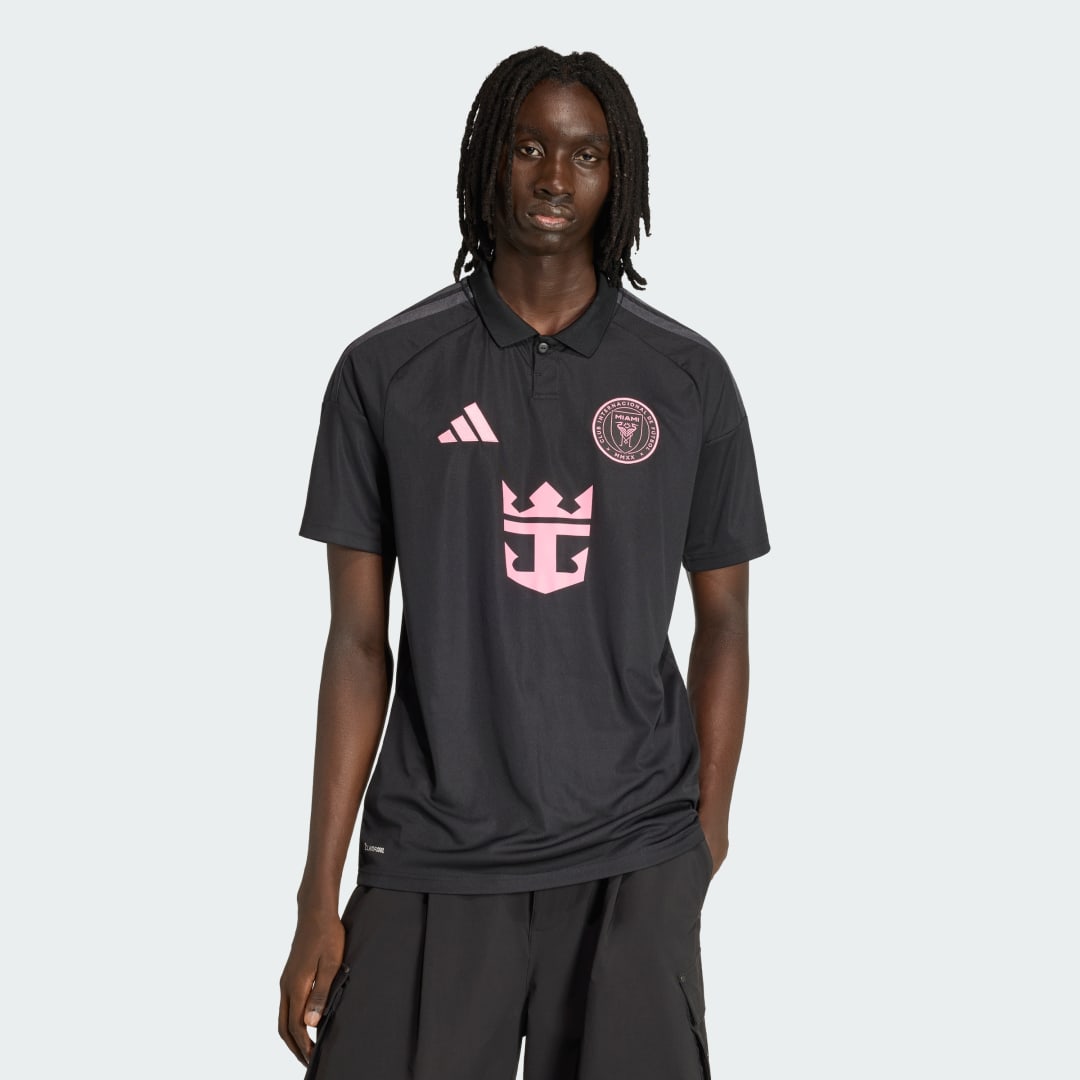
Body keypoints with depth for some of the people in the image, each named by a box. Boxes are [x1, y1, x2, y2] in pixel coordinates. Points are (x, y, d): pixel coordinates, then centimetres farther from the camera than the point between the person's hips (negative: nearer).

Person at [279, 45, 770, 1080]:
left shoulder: (687, 378, 3)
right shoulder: (386, 372, 1)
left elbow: (722, 623, 10)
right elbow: (359, 642, 2)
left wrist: (707, 840, 4)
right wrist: (319, 897, 0)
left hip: (635, 864, 1)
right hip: (433, 859, 0)